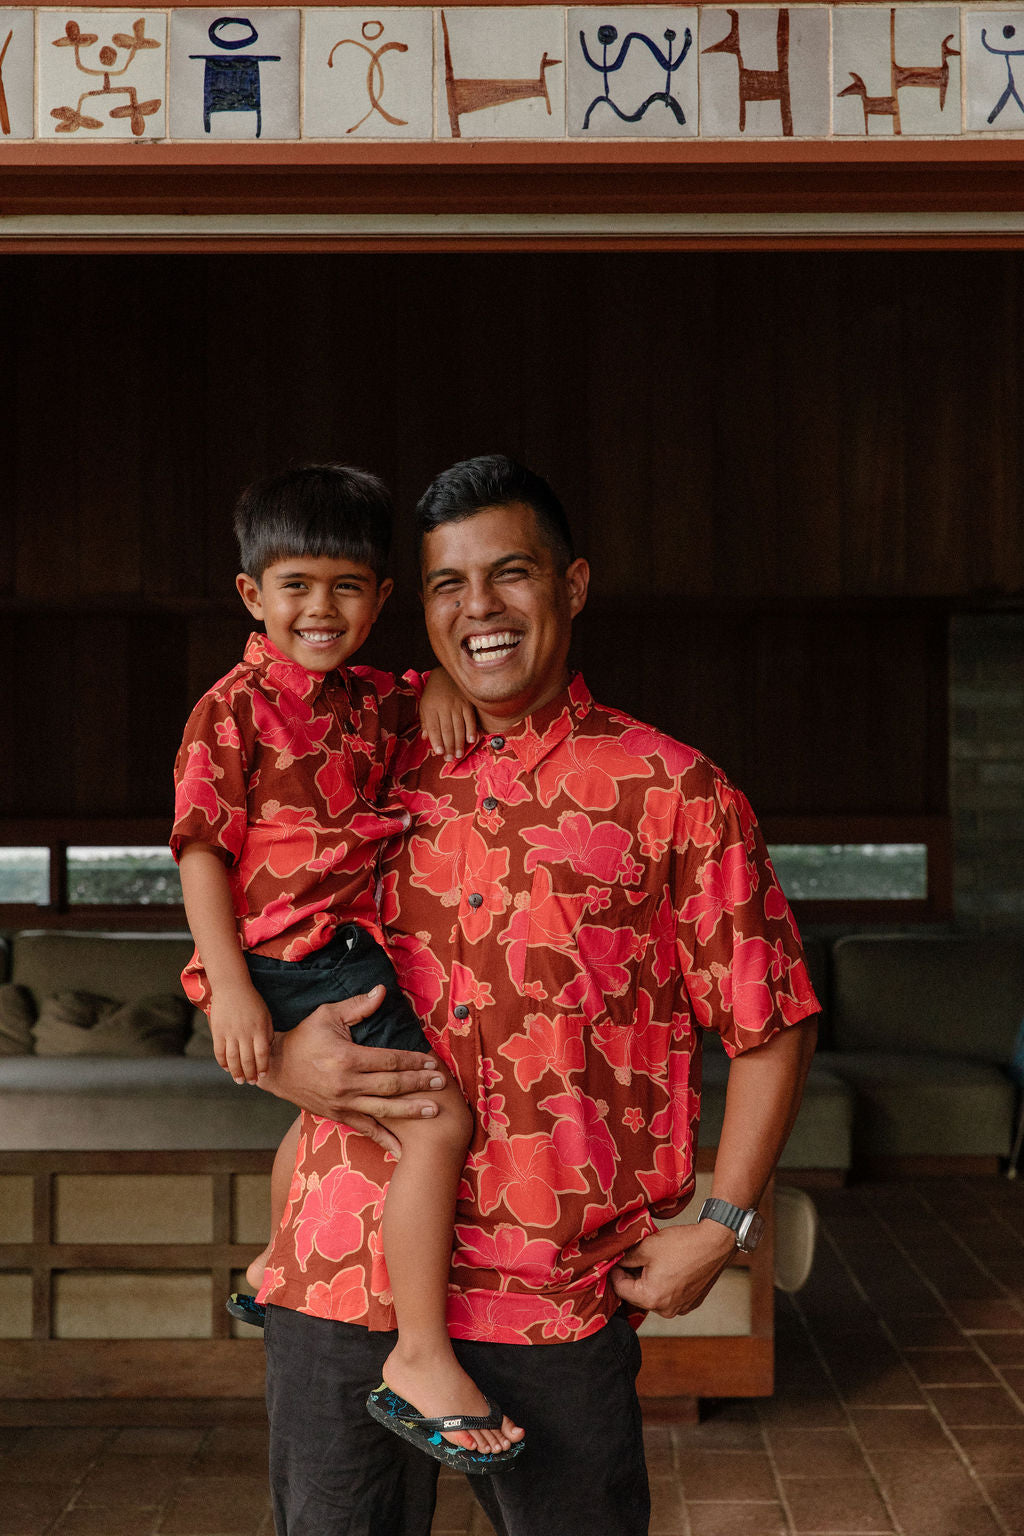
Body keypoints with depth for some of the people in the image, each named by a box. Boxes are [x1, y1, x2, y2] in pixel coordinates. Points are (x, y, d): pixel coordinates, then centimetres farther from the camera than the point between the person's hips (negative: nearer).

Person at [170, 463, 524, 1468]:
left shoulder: (368, 701, 10)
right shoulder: (234, 709, -9)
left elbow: (423, 701, 29)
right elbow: (201, 850, -12)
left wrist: (441, 685, 3)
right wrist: (229, 985, -21)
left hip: (349, 951, 9)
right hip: (289, 961, -9)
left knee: (332, 1113, 31)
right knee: (437, 1118, -20)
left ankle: (274, 1271, 55)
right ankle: (421, 1359, -13)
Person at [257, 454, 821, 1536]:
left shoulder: (672, 793, 0)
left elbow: (768, 1025, 4)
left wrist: (720, 1224, -3)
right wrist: (279, 1058, -6)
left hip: (559, 1299, -2)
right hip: (343, 1276, 3)